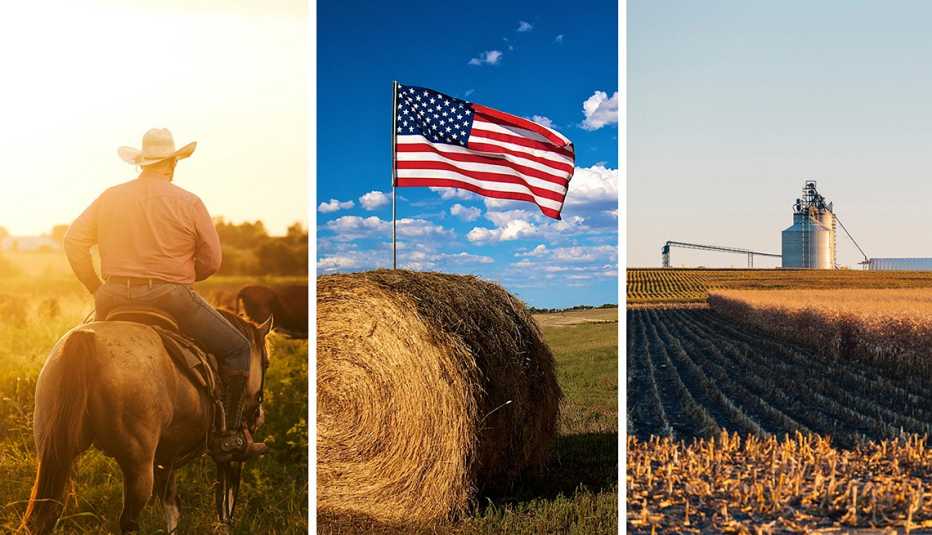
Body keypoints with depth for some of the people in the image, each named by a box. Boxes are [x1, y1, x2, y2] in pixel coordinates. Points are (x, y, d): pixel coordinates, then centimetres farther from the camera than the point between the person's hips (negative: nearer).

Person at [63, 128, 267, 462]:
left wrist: (96, 289, 14)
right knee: (237, 350, 7)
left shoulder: (110, 197, 9)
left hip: (114, 298, 5)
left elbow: (73, 241, 7)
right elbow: (210, 262, -1)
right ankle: (229, 438, 3)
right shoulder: (189, 203, -3)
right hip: (172, 299, -4)